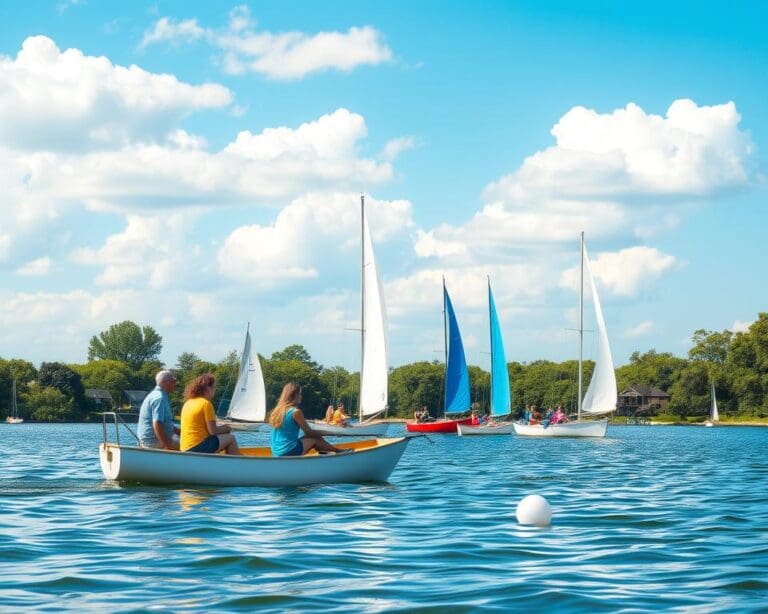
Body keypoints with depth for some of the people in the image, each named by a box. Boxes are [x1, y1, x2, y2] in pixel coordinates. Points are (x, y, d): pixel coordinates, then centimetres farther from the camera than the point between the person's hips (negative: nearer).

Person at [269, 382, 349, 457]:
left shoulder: (276, 410, 9)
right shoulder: (296, 412, -15)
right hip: (289, 452, -8)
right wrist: (319, 435, 13)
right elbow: (309, 432, -7)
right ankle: (339, 451, 26)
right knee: (316, 440, 9)